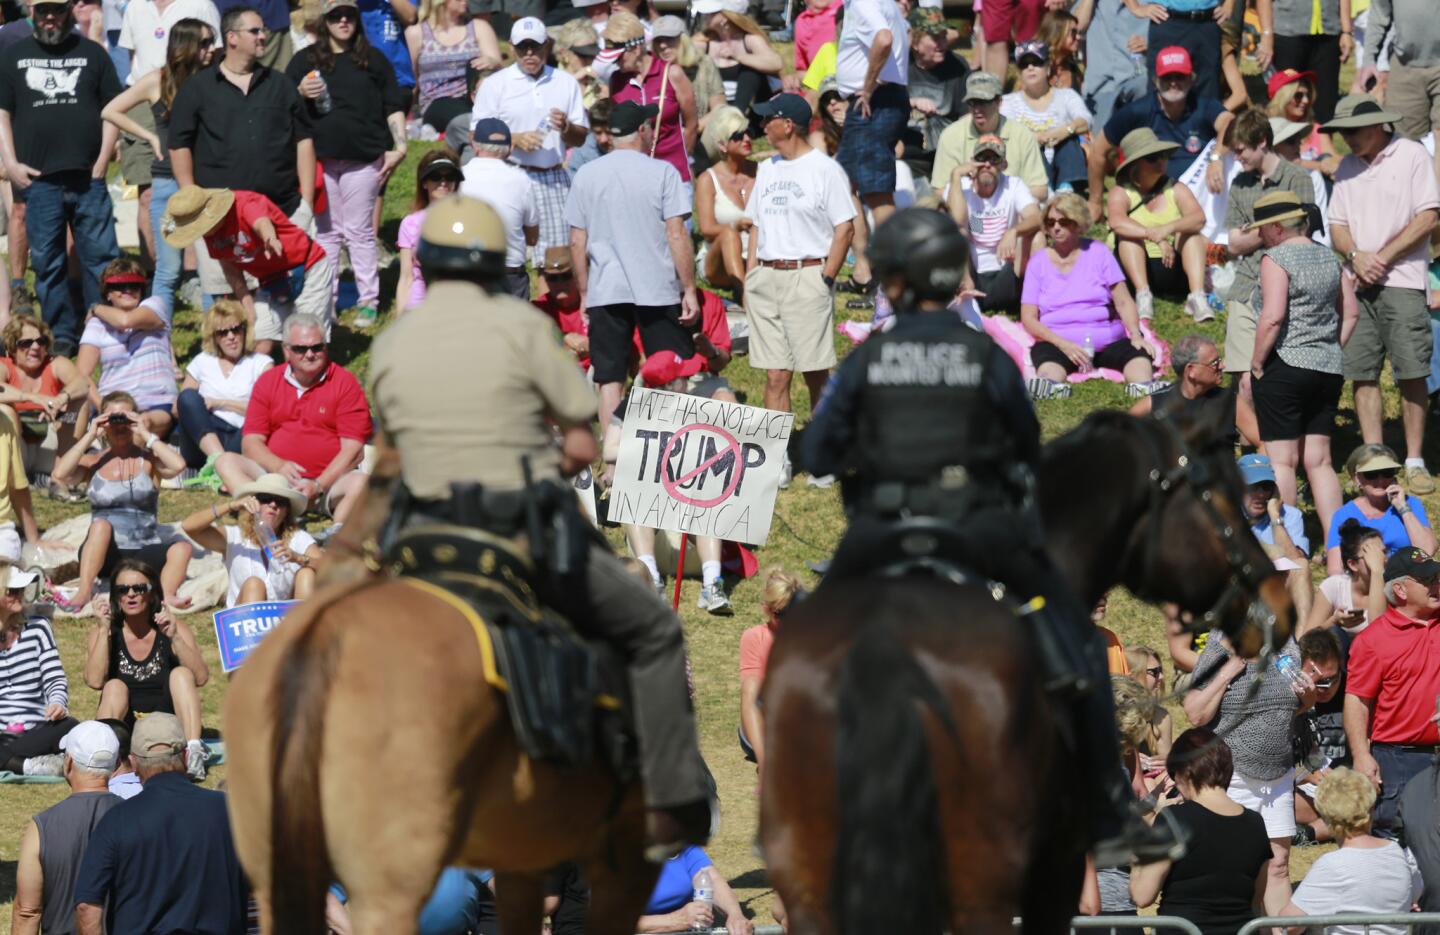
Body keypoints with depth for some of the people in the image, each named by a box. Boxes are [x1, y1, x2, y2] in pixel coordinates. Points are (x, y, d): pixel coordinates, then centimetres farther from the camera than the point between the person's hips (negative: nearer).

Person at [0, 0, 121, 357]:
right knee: (47, 262, 4)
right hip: (37, 178, 1)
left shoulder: (92, 54, 9)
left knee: (101, 257, -1)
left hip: (87, 178, -1)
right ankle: (61, 336, 11)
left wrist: (101, 162, -2)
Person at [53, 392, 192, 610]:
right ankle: (84, 594, -39)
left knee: (181, 549, -27)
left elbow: (177, 465, -15)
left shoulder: (147, 460, 7)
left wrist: (146, 435, -8)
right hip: (105, 555, 0)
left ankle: (165, 596, -51)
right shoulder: (93, 462, 9)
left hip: (144, 553, 0)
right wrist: (89, 436, -7)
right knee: (102, 524, -32)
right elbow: (61, 474, -11)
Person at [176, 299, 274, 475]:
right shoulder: (202, 362, 23)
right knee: (189, 397, -25)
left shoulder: (261, 364, 15)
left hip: (240, 440, -2)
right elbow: (177, 408, 17)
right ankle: (217, 458, -45)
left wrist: (220, 403, -1)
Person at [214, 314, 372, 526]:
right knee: (226, 462, -20)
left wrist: (318, 486, -18)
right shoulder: (268, 381, 10)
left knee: (360, 482, -31)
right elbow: (250, 442, 5)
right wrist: (278, 466, -16)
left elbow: (353, 449, -5)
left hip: (329, 479, -3)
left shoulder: (345, 382, 2)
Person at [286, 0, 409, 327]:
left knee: (360, 232, 0)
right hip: (319, 158, 1)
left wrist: (399, 146, -1)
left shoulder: (373, 60, 10)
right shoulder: (306, 60, 10)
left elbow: (393, 106, 11)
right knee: (325, 232, 5)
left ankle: (368, 301, 4)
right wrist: (301, 93, -10)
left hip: (362, 158, -1)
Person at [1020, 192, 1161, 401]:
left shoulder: (1098, 253, 13)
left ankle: (1144, 389, -62)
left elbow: (1123, 301, 7)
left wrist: (1136, 335, -13)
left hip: (1106, 340, 1)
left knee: (1139, 355, -31)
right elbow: (1029, 318, 4)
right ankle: (1052, 388, -69)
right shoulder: (1039, 262, 12)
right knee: (1044, 355, -38)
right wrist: (1063, 344, -13)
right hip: (1058, 342, -1)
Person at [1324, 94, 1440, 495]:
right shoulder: (1347, 168, 15)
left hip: (1402, 281, -5)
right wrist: (1355, 256, -7)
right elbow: (1338, 224, 15)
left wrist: (1383, 257, -10)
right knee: (1362, 372, 1)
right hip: (1357, 283, 5)